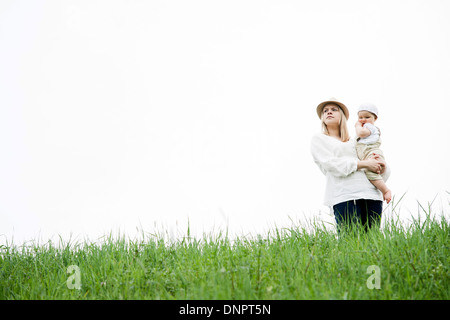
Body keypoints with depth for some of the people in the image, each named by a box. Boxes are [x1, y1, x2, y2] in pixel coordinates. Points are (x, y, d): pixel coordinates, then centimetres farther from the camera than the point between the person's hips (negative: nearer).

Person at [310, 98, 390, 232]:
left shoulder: (355, 142, 30)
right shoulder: (318, 139, 18)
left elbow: (384, 174, 30)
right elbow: (331, 164, -1)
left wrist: (382, 167, 4)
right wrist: (364, 164, -4)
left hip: (371, 193, 4)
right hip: (344, 196, -4)